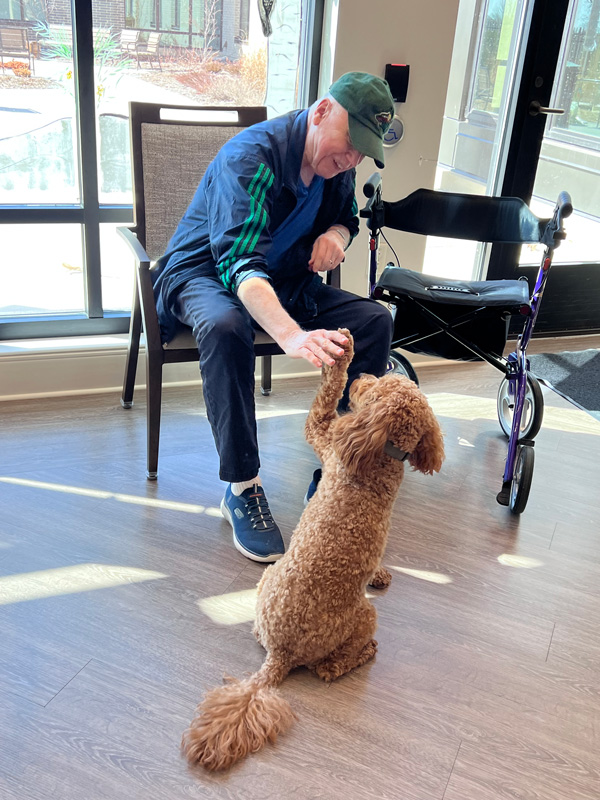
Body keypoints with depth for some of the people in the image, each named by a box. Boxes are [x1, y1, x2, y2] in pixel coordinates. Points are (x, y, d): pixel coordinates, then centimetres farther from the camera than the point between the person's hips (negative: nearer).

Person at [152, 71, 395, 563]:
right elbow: (240, 261, -40)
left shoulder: (338, 163, -3)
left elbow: (347, 218, 18)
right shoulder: (252, 155, -27)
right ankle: (241, 488, -30)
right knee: (225, 326, -41)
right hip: (206, 271, -6)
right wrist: (292, 335, -57)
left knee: (374, 319, -13)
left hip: (284, 282, 7)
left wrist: (338, 234, -10)